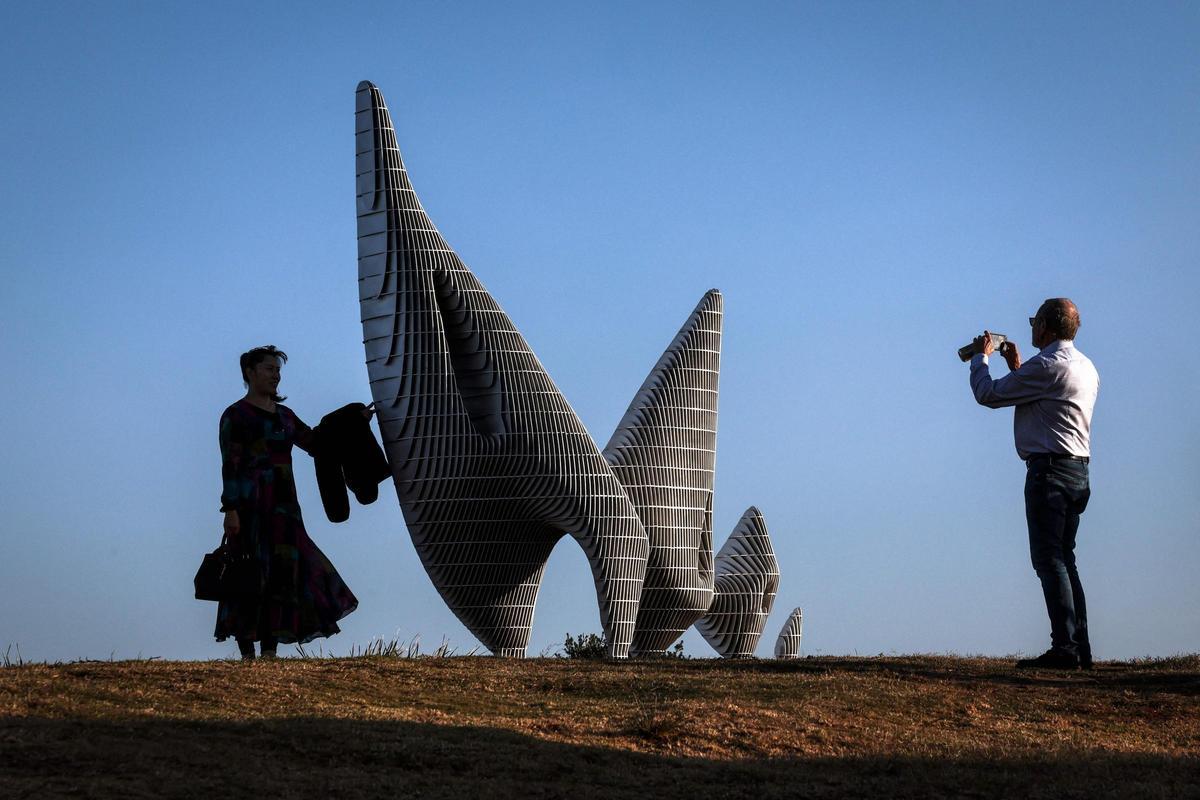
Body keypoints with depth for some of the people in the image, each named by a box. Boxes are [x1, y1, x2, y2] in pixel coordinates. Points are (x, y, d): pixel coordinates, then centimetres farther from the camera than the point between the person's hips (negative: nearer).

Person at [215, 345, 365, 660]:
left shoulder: (284, 415, 18)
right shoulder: (235, 415, -2)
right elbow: (229, 466, -8)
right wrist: (230, 509, -16)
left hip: (283, 505, 7)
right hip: (250, 504, -6)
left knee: (282, 573, 0)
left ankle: (269, 653, 3)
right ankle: (247, 654, -4)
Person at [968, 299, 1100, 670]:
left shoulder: (1047, 365, -13)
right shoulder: (1085, 367, 17)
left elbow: (989, 395, -7)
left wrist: (980, 356, 9)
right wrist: (1017, 367, 31)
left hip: (1050, 468, -10)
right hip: (1078, 470, 10)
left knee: (1049, 559, -10)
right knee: (1063, 558, 12)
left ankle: (1064, 646, -15)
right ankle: (1080, 647, 9)